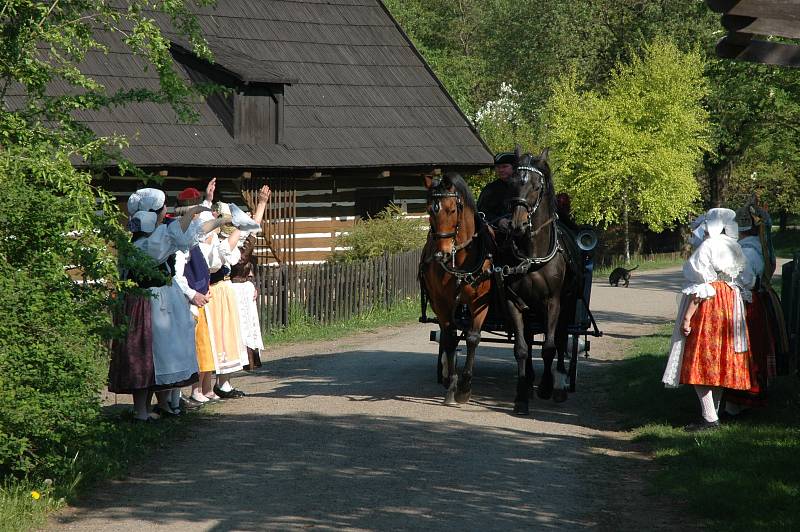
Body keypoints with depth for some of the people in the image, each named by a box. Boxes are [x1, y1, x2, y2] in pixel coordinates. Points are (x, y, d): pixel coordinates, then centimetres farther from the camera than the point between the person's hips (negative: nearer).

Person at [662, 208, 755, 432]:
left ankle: (710, 418, -10)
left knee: (700, 362, -5)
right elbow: (744, 284, 12)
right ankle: (714, 412, 18)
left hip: (707, 312, -9)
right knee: (720, 364, 13)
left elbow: (700, 287, -19)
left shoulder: (707, 247, -14)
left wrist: (687, 317, -18)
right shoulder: (735, 248, 11)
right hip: (730, 311, 9)